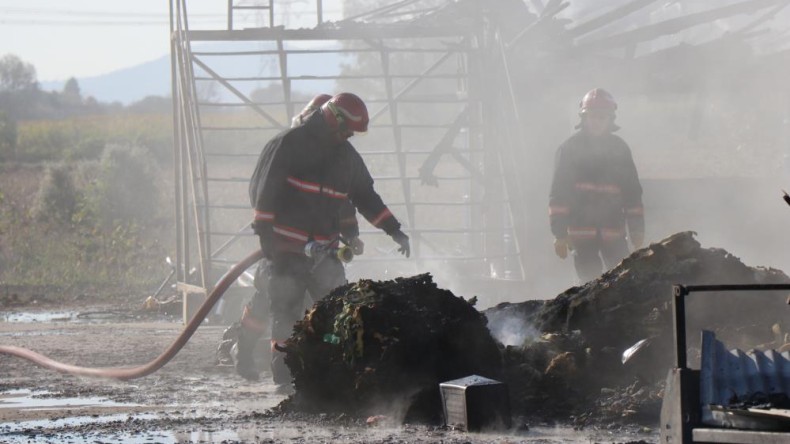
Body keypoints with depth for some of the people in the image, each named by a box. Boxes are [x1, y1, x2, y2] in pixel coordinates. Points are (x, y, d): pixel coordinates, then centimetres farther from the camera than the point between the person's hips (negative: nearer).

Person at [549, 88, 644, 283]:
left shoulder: (620, 148, 10)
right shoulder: (569, 148, 2)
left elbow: (633, 192, 13)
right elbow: (558, 193, 0)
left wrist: (637, 230, 7)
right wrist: (559, 232, -7)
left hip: (613, 231, 2)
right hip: (581, 229, -2)